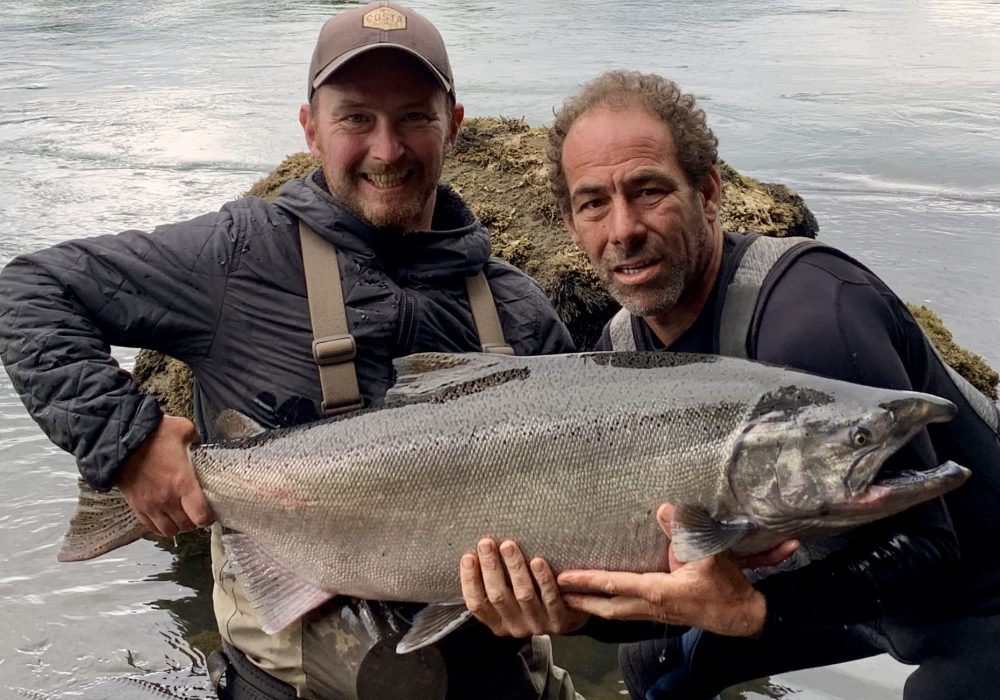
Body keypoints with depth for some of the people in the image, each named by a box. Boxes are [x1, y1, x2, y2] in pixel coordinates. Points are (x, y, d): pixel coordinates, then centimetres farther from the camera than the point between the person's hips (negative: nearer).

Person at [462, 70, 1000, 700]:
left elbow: (922, 551, -31)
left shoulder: (813, 312, -34)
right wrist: (563, 603, -27)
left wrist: (749, 613, -44)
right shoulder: (623, 346, -8)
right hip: (831, 571, 7)